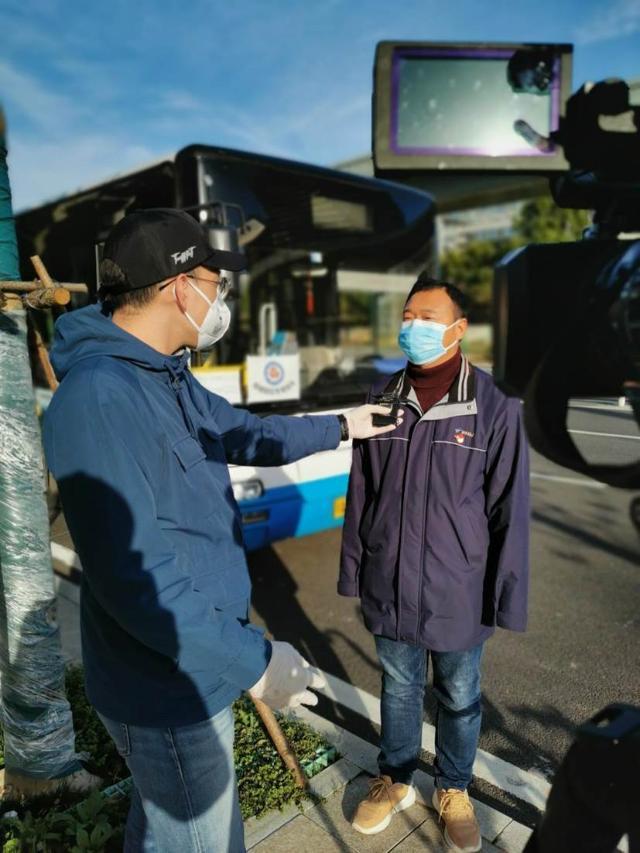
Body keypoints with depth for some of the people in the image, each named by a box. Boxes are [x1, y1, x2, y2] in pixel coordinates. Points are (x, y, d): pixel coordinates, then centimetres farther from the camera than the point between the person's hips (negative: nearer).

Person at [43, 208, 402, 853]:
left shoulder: (168, 378, 4)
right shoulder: (99, 398, -29)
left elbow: (246, 435, 19)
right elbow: (135, 577, -31)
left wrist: (338, 427, 21)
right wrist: (254, 661, -23)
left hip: (186, 659, 9)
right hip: (169, 684, -9)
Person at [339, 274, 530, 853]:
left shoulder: (496, 410, -13)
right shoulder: (382, 400, -5)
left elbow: (509, 513, -8)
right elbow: (360, 495, 3)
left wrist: (506, 598, -6)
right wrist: (353, 571, 6)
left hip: (457, 594, -2)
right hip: (389, 588, 2)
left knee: (458, 698, 20)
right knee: (398, 688, 22)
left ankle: (454, 791, 46)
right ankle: (395, 781, 47)